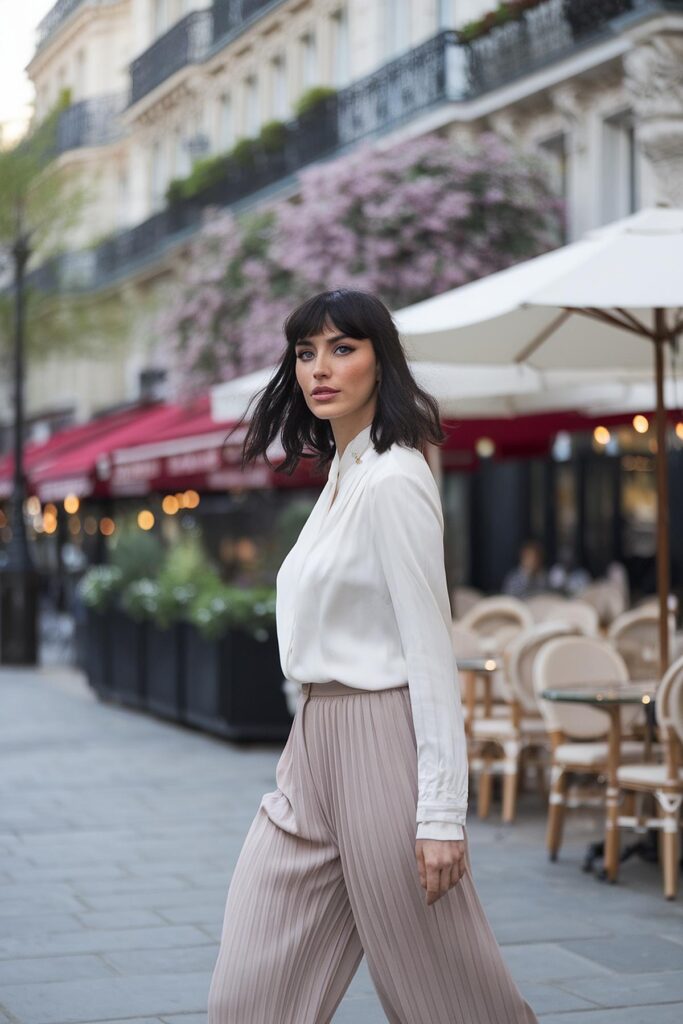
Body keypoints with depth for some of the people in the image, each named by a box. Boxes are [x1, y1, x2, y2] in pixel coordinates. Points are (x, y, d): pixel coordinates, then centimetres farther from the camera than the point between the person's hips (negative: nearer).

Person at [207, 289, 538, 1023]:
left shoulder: (394, 481, -14)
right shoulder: (339, 476, 14)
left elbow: (431, 649, -17)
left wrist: (441, 813, -20)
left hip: (379, 741, -9)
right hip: (314, 744, 9)